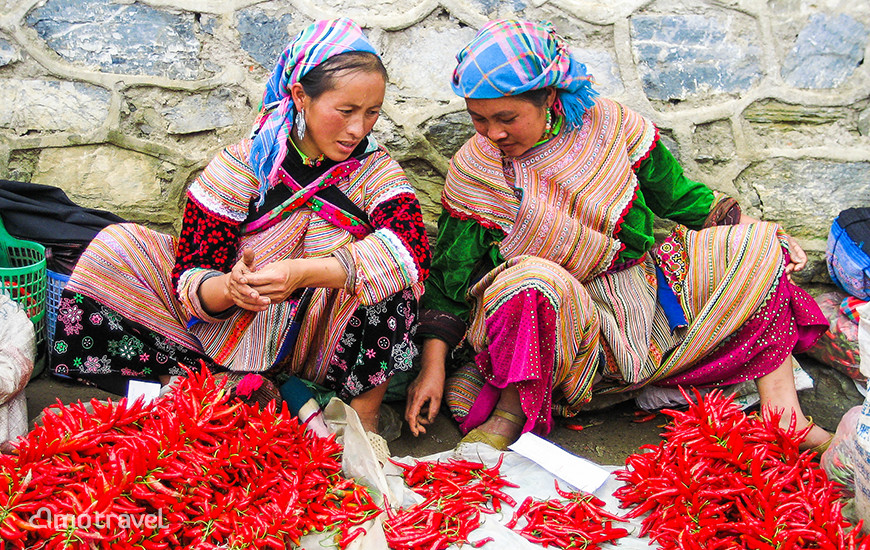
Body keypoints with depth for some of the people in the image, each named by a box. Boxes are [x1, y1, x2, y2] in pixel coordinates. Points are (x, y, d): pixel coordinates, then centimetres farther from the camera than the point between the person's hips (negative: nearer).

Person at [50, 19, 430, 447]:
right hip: (232, 337, 1)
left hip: (331, 350, 0)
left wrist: (302, 272, -40)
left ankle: (362, 416, -17)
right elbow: (191, 279, -12)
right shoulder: (243, 164, -8)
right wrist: (229, 287, -36)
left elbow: (412, 250, -27)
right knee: (116, 248, -10)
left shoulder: (375, 170, -6)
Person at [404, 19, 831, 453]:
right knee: (532, 281, -39)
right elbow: (451, 273, -4)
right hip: (558, 318, -4)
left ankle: (781, 408, -9)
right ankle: (512, 412, -18)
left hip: (648, 297, 4)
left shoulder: (606, 123, -5)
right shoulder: (476, 169, -9)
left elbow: (675, 195, 8)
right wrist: (433, 364, -11)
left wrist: (760, 232, 3)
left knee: (760, 246, -6)